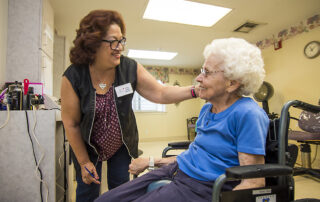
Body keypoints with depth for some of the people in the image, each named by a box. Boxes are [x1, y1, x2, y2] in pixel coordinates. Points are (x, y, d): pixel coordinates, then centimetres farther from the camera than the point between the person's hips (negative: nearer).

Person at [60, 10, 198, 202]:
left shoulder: (131, 68, -17)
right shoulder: (73, 77, -21)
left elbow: (161, 93, -15)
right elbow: (71, 124, -13)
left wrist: (195, 90, -28)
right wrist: (84, 162, -7)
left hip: (122, 145, 2)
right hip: (88, 148, -1)